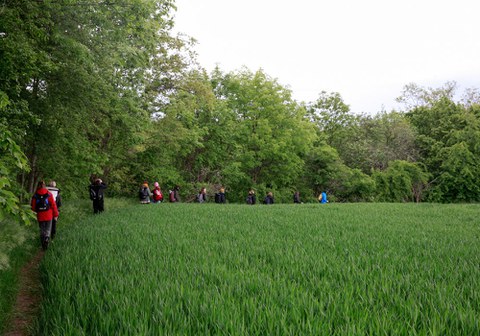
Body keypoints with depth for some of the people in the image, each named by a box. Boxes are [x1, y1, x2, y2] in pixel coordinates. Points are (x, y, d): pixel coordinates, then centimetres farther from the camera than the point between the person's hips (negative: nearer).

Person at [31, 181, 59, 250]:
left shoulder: (35, 195, -4)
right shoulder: (49, 194, -7)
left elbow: (33, 207, -1)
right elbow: (53, 205, -6)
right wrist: (55, 215, 3)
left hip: (40, 216, 1)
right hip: (48, 215, -1)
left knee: (42, 230, 15)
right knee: (48, 229, 9)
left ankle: (43, 245, 17)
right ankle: (46, 239, -18)